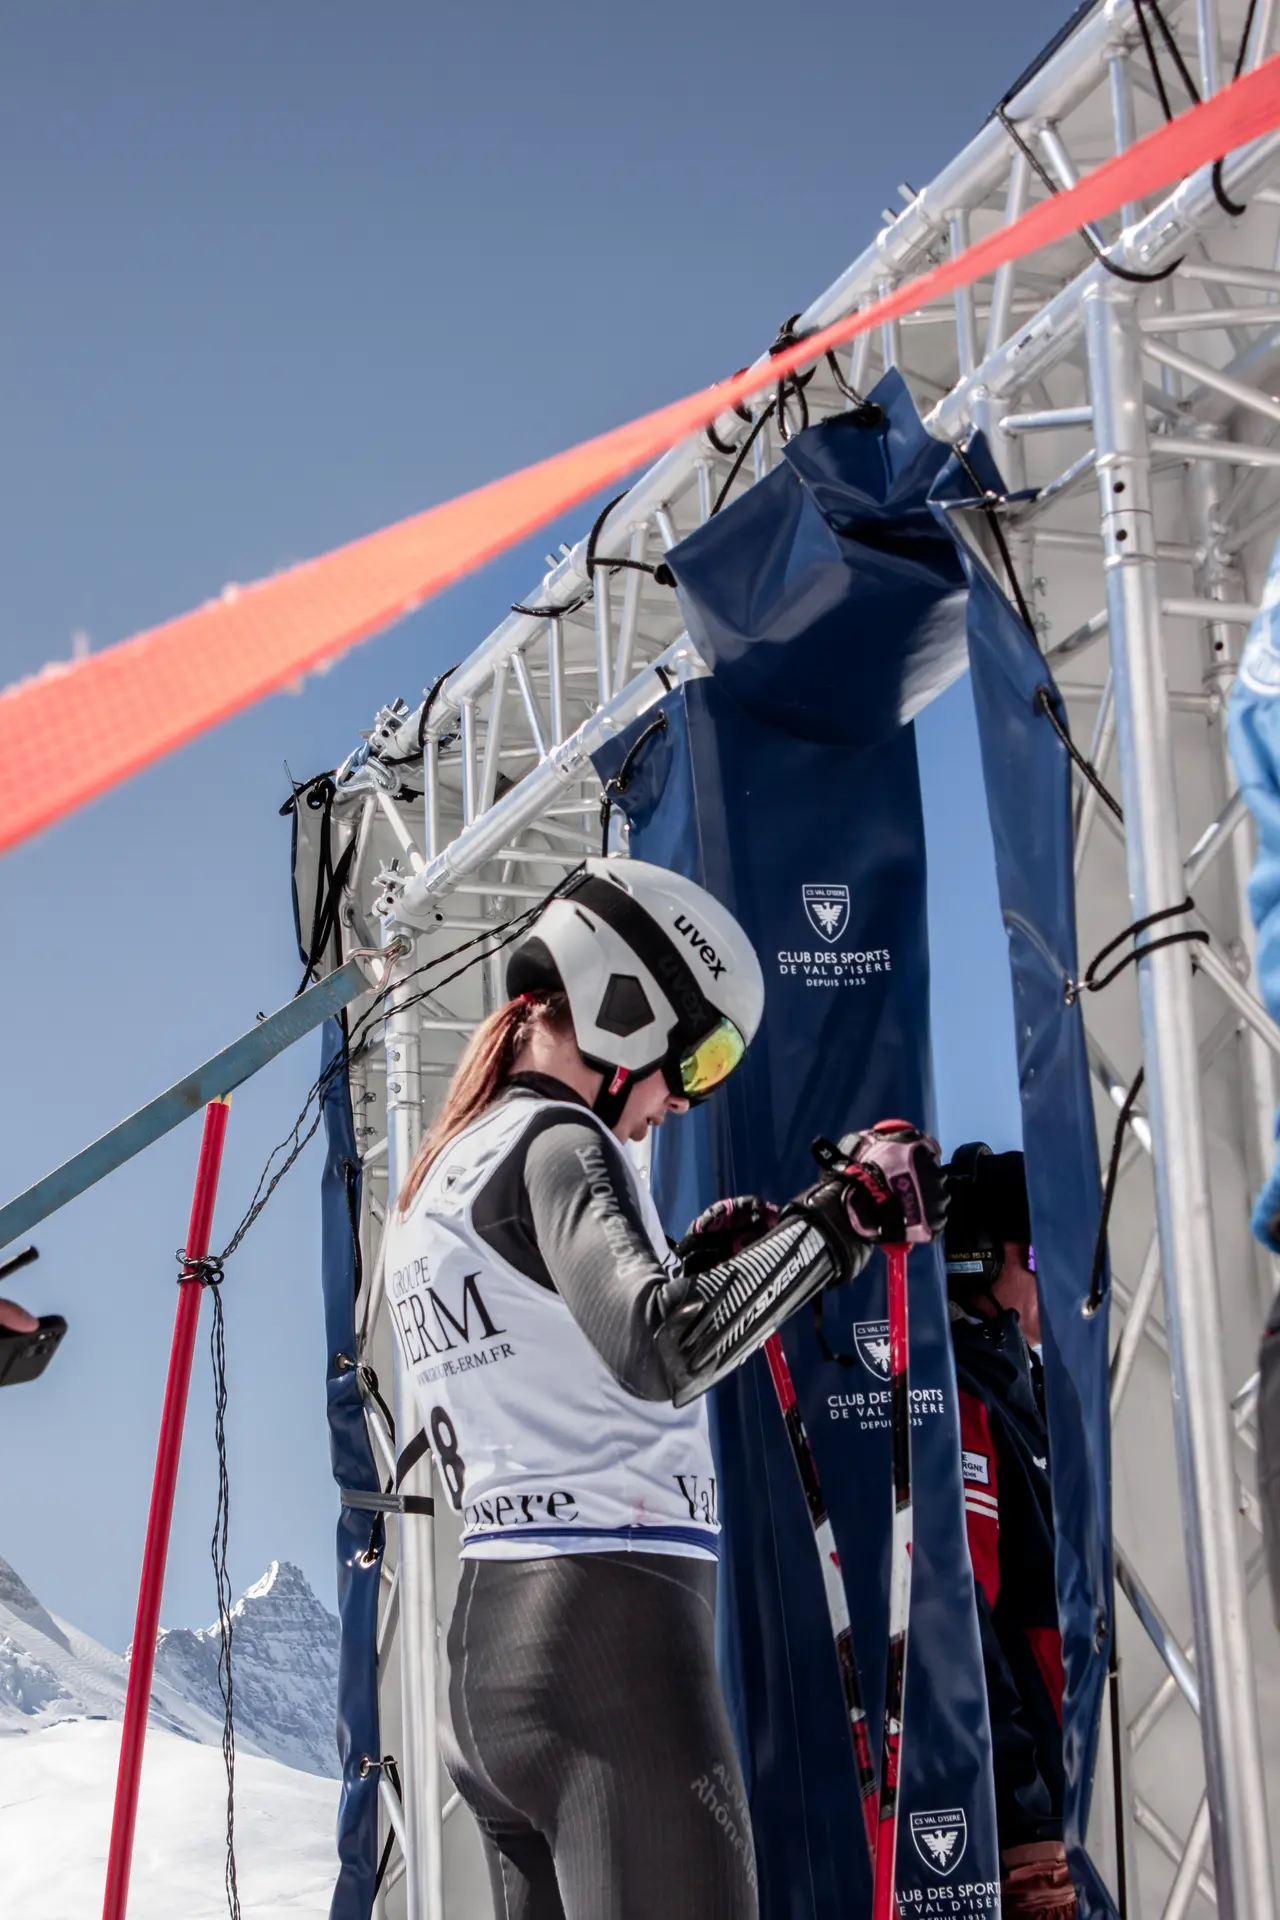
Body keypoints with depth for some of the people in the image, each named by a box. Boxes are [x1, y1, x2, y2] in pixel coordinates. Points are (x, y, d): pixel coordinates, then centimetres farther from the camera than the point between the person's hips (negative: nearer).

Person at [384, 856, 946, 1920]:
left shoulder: (437, 1184, 18)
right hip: (611, 1633, -9)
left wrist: (691, 1265, 19)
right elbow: (660, 1353, -26)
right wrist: (842, 1214, -19)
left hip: (483, 1644, 9)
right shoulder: (556, 1143, -10)